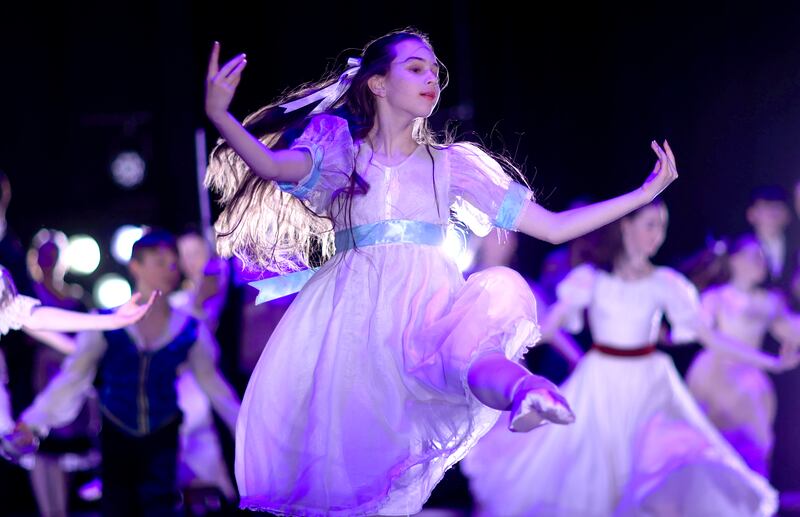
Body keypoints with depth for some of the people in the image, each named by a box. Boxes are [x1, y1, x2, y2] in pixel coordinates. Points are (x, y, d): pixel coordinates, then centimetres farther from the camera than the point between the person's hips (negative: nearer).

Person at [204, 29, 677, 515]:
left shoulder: (452, 165, 20)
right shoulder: (341, 150, 13)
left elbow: (555, 227, 19)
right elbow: (273, 165, -10)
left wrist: (643, 193, 12)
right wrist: (219, 115, -30)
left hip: (426, 309, 0)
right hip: (351, 313, 0)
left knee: (500, 292, -36)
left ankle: (520, 389, -68)